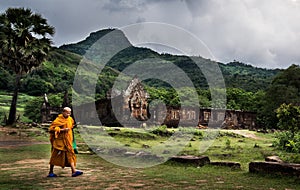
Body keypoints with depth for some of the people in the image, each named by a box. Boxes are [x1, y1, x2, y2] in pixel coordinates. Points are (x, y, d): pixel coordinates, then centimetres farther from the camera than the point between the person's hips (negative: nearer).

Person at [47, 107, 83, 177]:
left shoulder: (70, 119, 9)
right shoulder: (58, 120, -12)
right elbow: (51, 128, -19)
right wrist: (62, 130, -22)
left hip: (67, 141, 6)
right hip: (59, 140, -6)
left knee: (70, 154, -3)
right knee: (55, 156, 3)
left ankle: (74, 171, -7)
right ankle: (51, 172, 16)